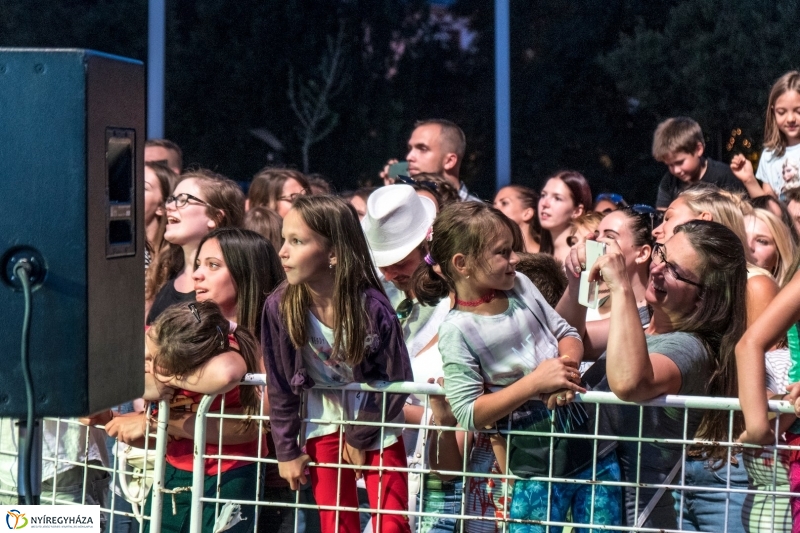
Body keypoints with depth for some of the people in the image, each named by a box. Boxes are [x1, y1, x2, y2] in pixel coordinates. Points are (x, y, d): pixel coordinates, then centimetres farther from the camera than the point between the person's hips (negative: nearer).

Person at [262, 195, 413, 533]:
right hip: (324, 426, 2)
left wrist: (361, 437, -7)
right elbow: (280, 385, -8)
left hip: (377, 426, -2)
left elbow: (396, 381, -14)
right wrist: (286, 450, -6)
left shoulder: (373, 308, -26)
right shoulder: (280, 307, -20)